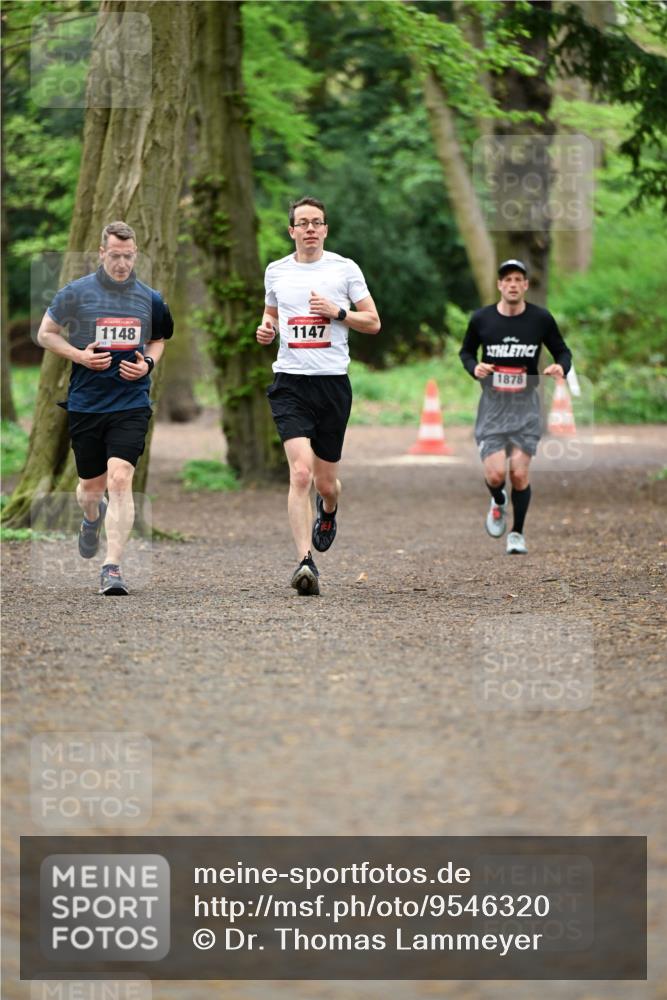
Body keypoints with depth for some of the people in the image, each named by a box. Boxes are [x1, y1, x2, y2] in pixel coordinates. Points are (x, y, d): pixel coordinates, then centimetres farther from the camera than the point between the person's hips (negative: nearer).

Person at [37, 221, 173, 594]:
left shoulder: (149, 299, 4)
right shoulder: (76, 293, -2)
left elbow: (159, 339, 21)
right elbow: (45, 333, 6)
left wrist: (148, 363, 0)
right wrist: (80, 356, -10)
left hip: (131, 404, 0)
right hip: (85, 403, 1)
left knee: (120, 479, -17)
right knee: (91, 484, 12)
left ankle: (113, 567, -17)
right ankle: (92, 518, 51)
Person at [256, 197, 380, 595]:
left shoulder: (345, 268, 2)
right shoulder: (276, 271, 9)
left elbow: (373, 322, 5)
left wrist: (337, 312, -12)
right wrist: (266, 328, 4)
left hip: (333, 382, 0)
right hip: (290, 382, 0)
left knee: (325, 482, 9)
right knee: (301, 472, -18)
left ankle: (328, 513, 47)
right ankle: (306, 562, -20)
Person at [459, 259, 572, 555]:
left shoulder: (541, 319, -2)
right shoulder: (481, 319, -2)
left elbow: (562, 351, 9)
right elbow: (466, 351, 13)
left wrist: (561, 367, -13)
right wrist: (474, 367, -9)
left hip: (526, 404, 0)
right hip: (492, 404, 0)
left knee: (519, 474, -6)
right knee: (495, 473, -12)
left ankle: (517, 534, 14)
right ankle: (498, 503, 24)